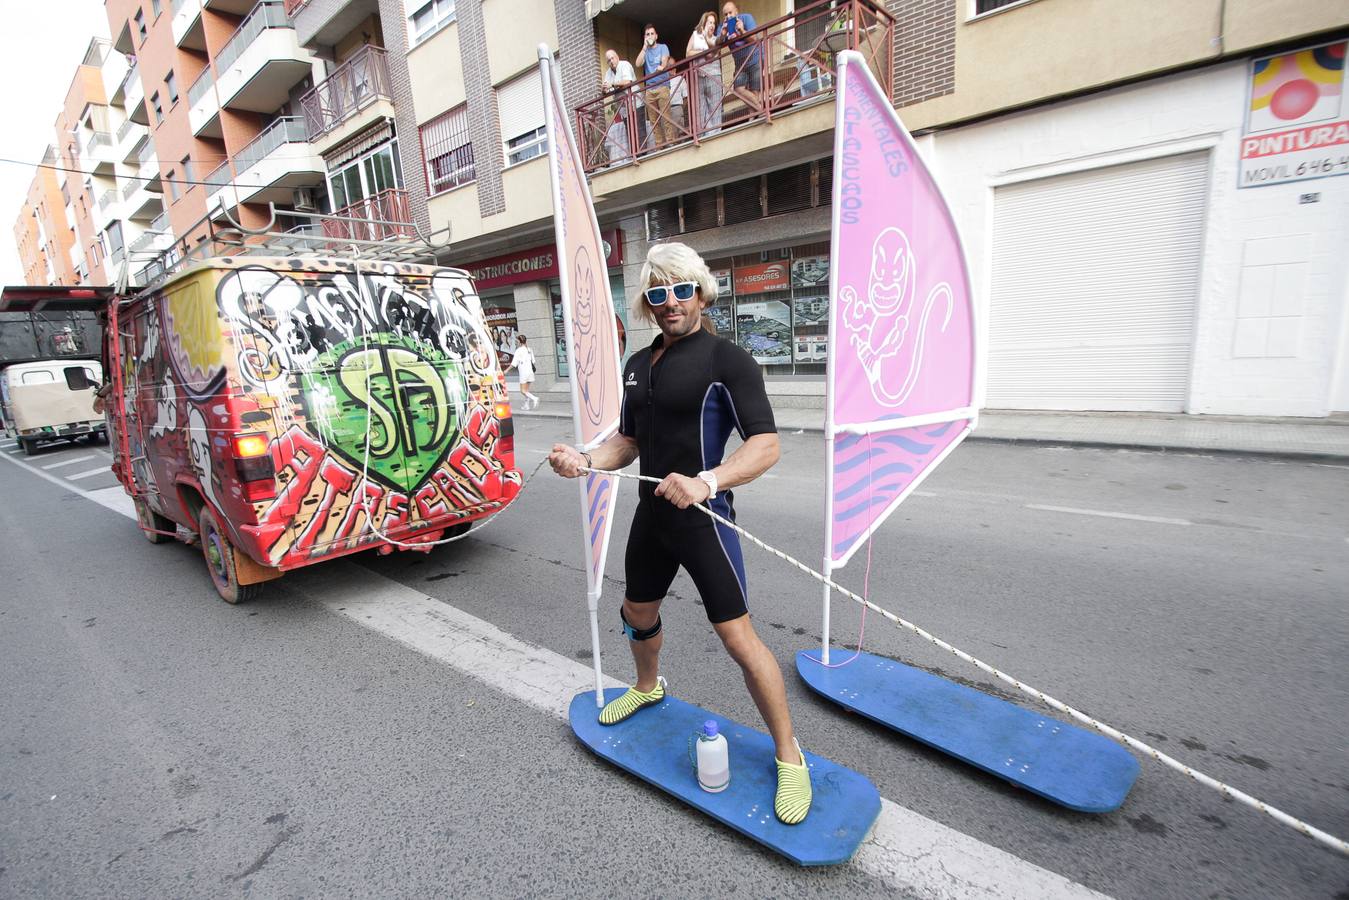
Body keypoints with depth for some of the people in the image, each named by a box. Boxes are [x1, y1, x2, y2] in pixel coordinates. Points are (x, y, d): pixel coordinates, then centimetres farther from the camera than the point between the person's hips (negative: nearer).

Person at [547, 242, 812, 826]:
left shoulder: (726, 359, -12)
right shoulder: (638, 364, 10)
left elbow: (765, 445, -19)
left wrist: (706, 482, -34)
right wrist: (584, 461, -3)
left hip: (701, 517, -7)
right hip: (651, 514, 8)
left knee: (737, 636, -5)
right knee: (637, 614, 23)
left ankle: (788, 757, 17)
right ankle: (647, 689, 55)